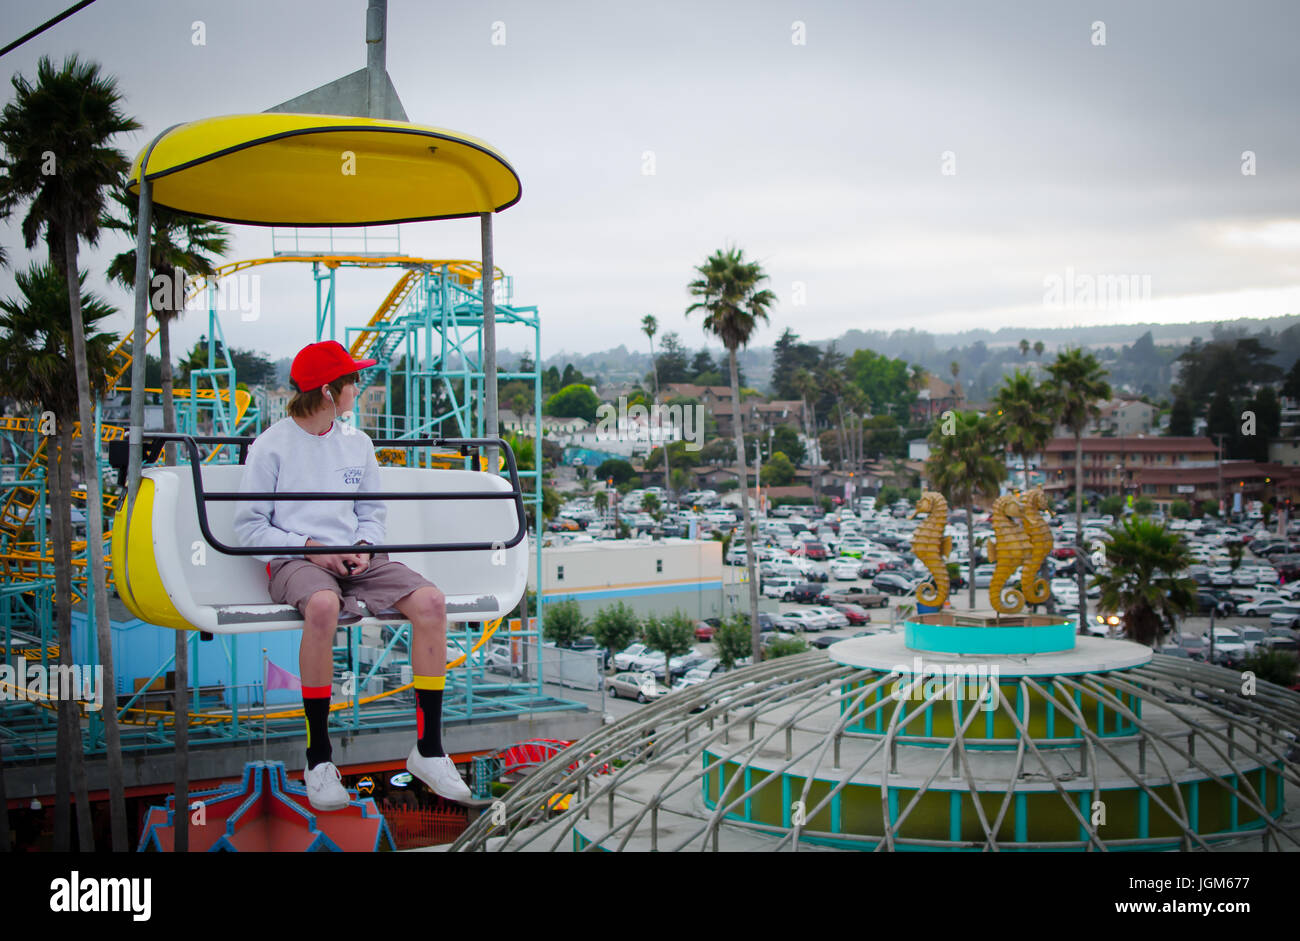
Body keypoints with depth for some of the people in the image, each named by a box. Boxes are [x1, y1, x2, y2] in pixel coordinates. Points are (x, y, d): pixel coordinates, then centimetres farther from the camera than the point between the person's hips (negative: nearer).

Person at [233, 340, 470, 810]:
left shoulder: (357, 444, 16)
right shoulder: (272, 446, 1)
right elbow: (249, 527, -1)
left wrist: (363, 547, -2)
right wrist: (311, 548, -12)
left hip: (353, 558, 5)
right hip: (294, 561, -5)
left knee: (430, 600, -22)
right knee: (323, 605, -40)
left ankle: (428, 749, -14)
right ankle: (319, 758, -26)